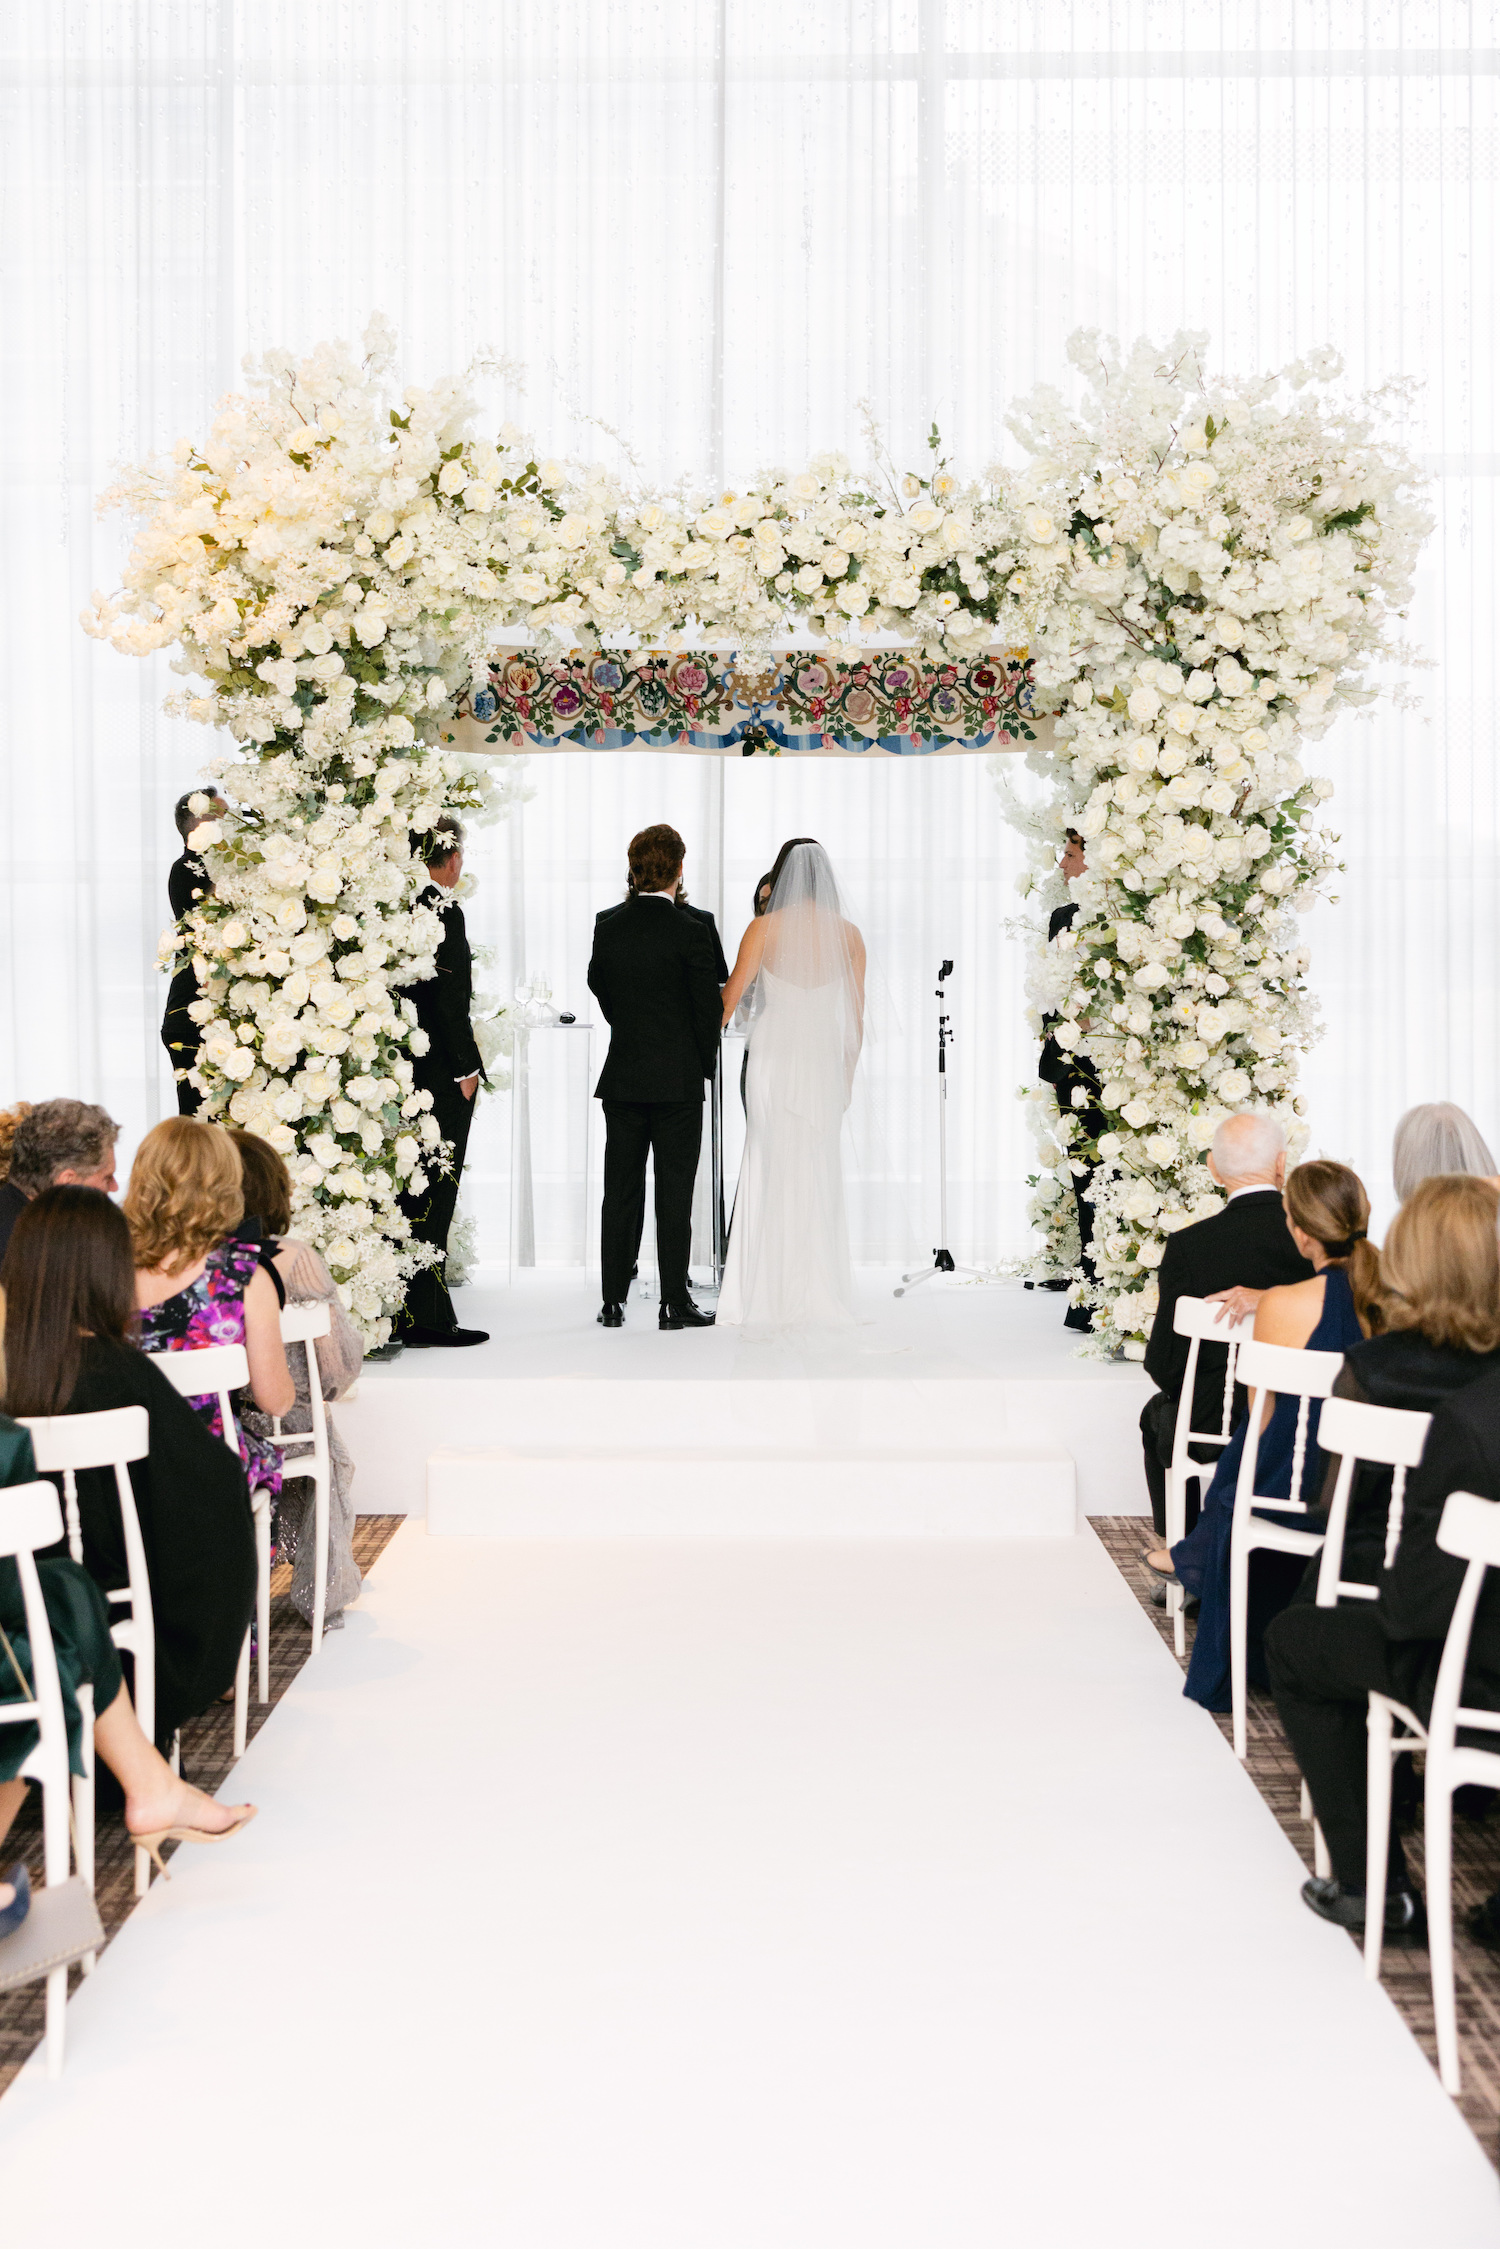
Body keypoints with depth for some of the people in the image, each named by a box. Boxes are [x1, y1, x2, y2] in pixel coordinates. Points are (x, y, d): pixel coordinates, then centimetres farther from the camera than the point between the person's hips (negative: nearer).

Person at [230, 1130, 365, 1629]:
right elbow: (342, 1359, -14)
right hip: (279, 1428, -3)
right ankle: (321, 1597, 43)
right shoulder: (293, 1259, -19)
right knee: (329, 1455, 33)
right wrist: (321, 1392, 10)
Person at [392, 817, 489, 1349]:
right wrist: (466, 1068, -10)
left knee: (408, 1187, 14)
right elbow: (449, 1001, -18)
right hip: (441, 1070, -8)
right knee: (433, 1191, -3)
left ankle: (396, 1313, 20)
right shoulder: (444, 913, -15)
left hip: (403, 1066, 8)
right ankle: (425, 1319, 2)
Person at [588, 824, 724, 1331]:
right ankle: (675, 1303, 5)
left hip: (622, 1077, 4)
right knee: (674, 1193, 1)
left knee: (620, 1192, 9)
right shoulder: (688, 931, -12)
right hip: (678, 1080, -4)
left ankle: (614, 1302, 12)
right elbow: (709, 1004, -8)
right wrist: (705, 1062, 9)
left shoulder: (606, 926, 1)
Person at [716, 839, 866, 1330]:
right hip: (825, 1062, 2)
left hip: (772, 1059, -2)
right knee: (820, 1174, 7)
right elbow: (856, 1013, 6)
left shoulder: (765, 928, -4)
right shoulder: (847, 933, 3)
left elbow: (731, 994, -3)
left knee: (770, 1173, 3)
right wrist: (848, 1074, 16)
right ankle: (820, 1296, 9)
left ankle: (768, 1295, 3)